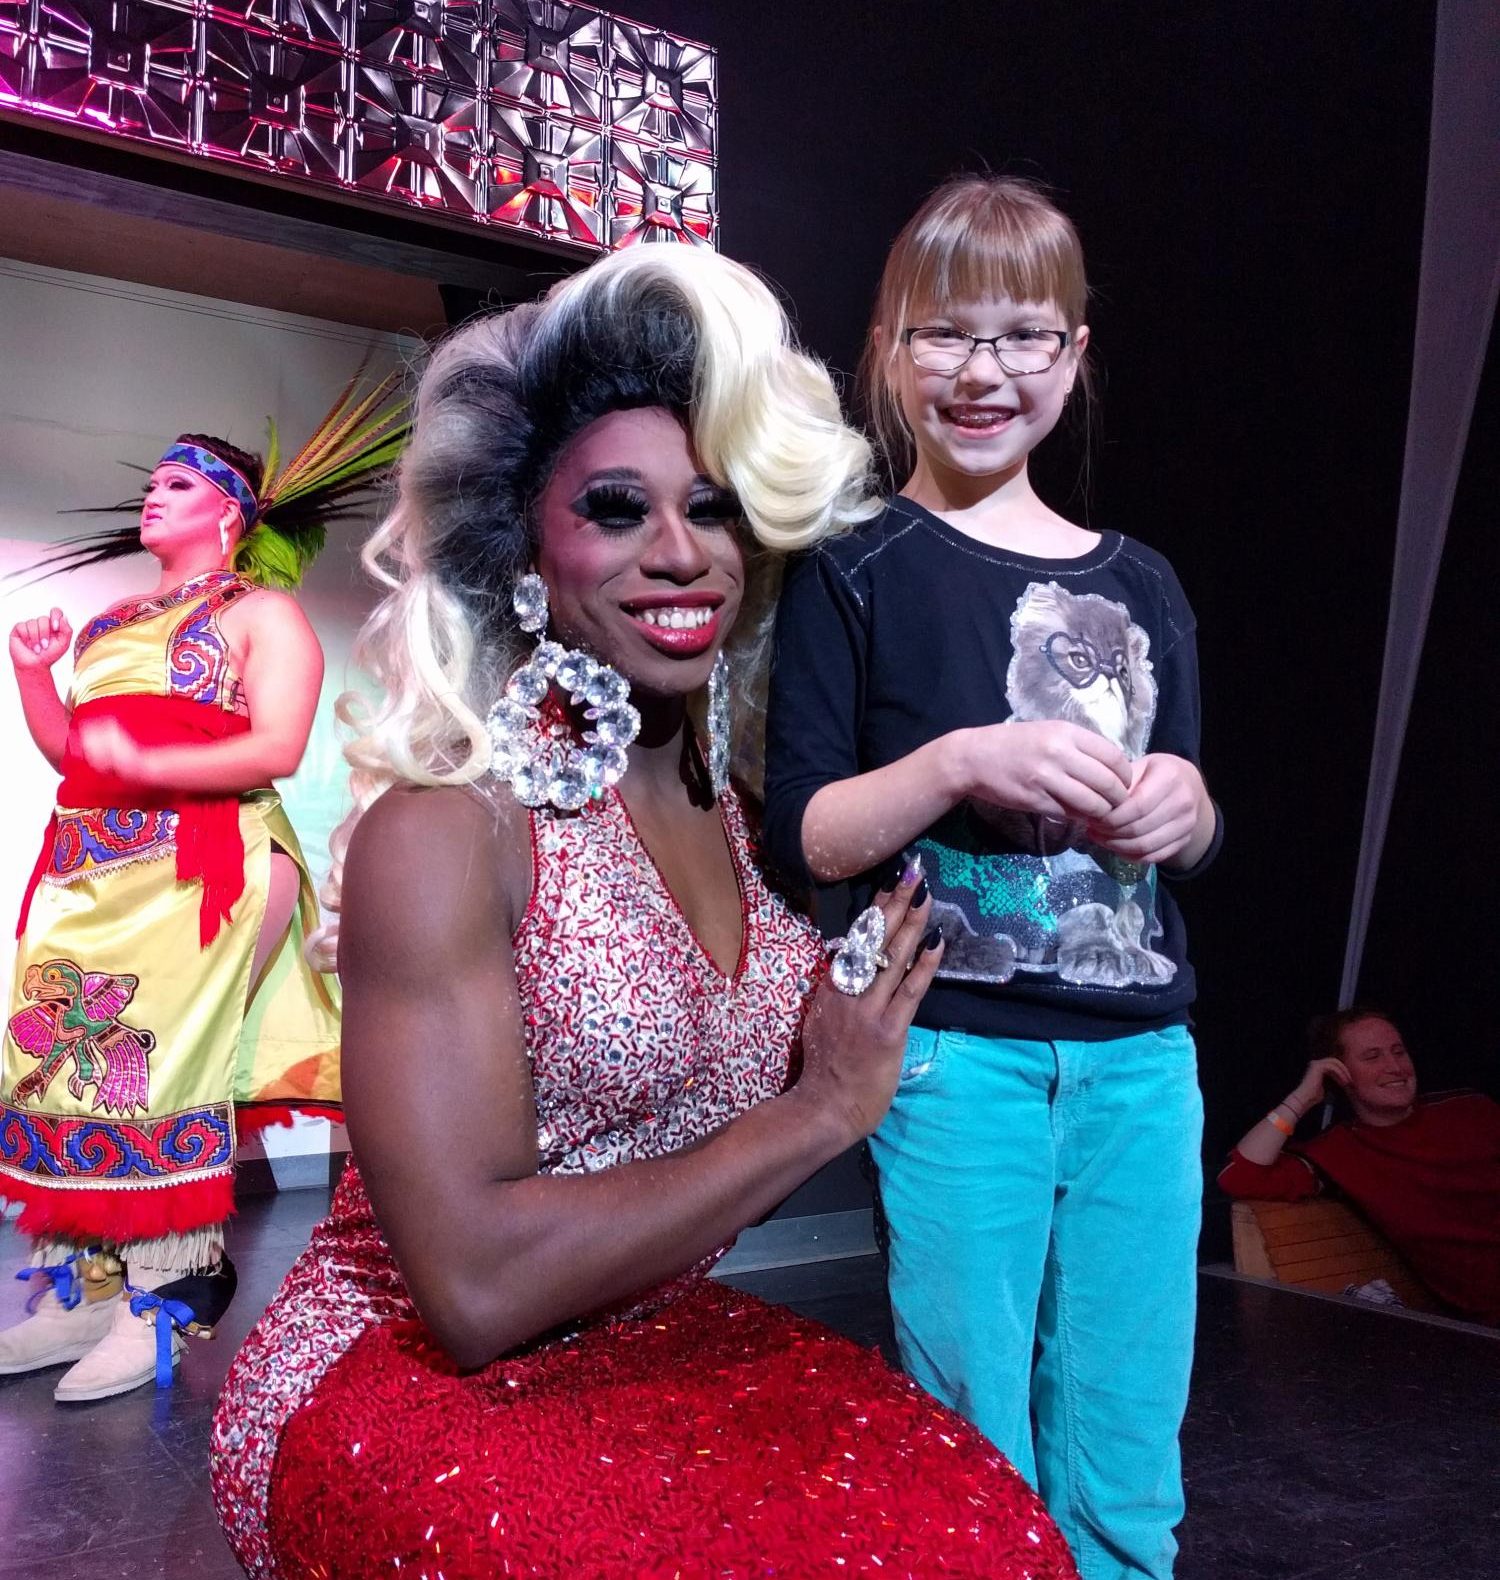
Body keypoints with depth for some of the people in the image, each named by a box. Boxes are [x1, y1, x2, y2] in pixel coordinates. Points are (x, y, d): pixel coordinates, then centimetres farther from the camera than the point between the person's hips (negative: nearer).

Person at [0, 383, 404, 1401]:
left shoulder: (263, 612, 3)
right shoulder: (114, 622, 25)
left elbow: (278, 748, -11)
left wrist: (145, 764, -19)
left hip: (199, 868, -7)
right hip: (89, 868, 7)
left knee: (160, 1066, -12)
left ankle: (164, 1301, -4)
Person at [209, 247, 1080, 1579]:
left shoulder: (746, 814, 0)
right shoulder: (441, 830, -17)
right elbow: (479, 1286, -23)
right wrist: (818, 1110, -17)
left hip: (659, 1349, 5)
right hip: (403, 1382, -4)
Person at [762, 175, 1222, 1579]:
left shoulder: (1140, 584, 12)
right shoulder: (855, 576, -2)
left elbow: (1189, 835, 17)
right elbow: (800, 835, -5)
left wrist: (1182, 807, -5)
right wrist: (965, 761, -19)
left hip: (1142, 1055, 5)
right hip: (957, 1055, -4)